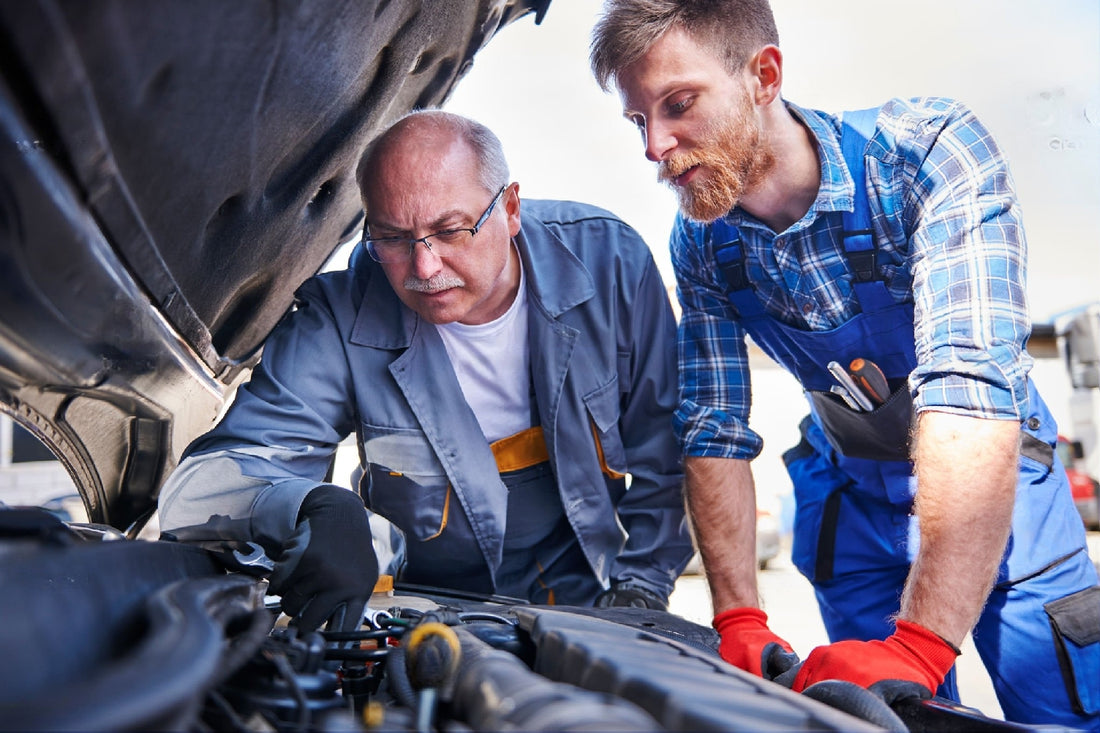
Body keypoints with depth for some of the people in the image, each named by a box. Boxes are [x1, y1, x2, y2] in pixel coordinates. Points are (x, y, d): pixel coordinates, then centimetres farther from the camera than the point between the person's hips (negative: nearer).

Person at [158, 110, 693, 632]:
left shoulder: (610, 260, -12)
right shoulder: (343, 319, -17)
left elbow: (665, 452, -1)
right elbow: (208, 476, -20)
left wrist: (639, 585, -5)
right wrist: (314, 508, -42)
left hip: (590, 596, 2)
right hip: (429, 611, -1)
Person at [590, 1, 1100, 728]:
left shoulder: (930, 152, -27)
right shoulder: (700, 244, -12)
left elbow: (975, 391, -37)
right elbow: (714, 432, -8)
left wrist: (919, 644, -43)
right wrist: (740, 622, -17)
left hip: (1001, 481, -2)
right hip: (850, 495, 3)